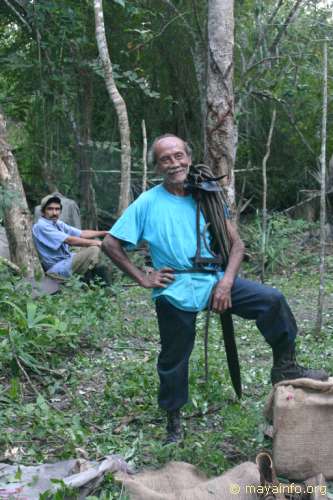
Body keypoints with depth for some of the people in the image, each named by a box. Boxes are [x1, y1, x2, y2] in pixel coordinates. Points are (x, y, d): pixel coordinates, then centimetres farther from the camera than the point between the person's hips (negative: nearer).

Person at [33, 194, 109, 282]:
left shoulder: (58, 224, 12)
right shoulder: (41, 226, -17)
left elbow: (82, 234, 11)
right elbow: (70, 240, -22)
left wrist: (104, 233, 1)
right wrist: (94, 242, -17)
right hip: (58, 268, -10)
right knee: (94, 249, -18)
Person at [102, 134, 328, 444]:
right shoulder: (147, 203, -7)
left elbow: (236, 244, 2)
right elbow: (110, 244, -6)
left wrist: (226, 281, -13)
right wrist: (143, 279, -9)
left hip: (214, 281, 3)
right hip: (175, 292, -2)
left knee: (272, 300, -14)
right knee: (173, 359, 9)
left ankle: (285, 368, 3)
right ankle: (173, 419, 33)